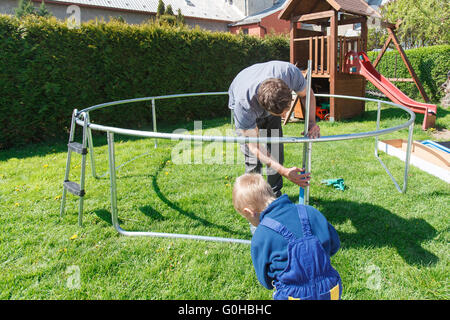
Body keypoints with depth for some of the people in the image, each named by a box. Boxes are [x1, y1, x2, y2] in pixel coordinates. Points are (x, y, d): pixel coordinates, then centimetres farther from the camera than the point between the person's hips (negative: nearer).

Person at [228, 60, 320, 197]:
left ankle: (275, 195, 16)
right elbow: (254, 146, -37)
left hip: (273, 103, 4)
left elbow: (306, 94, -15)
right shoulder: (243, 104, -46)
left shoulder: (291, 72, -40)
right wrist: (284, 172, -46)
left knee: (276, 151, -1)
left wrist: (311, 121, -34)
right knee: (253, 158, -15)